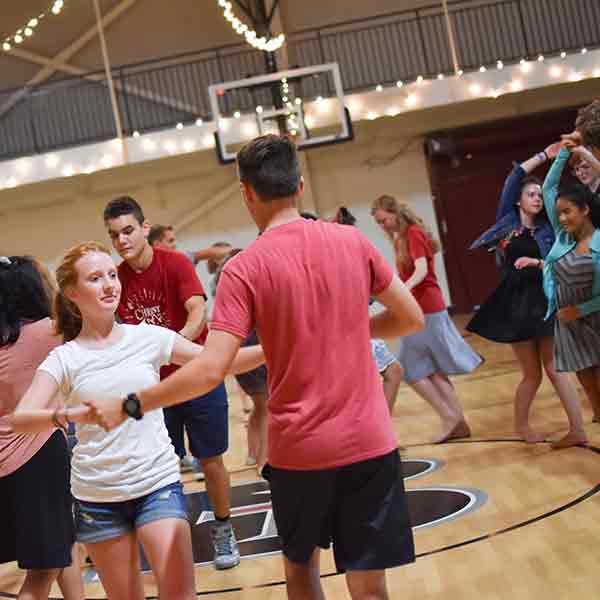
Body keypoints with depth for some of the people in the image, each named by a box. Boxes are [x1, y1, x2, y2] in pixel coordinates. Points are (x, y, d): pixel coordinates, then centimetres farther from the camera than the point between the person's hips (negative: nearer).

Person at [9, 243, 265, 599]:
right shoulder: (64, 359, -4)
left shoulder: (148, 337, -2)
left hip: (159, 483, 0)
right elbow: (21, 419, -16)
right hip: (97, 497, 1)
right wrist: (74, 415, -35)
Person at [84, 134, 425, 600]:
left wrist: (127, 406, -6)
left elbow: (209, 371, -17)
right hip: (368, 440, 2)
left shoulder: (244, 268, -10)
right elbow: (411, 318, 7)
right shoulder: (352, 241, 0)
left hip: (299, 449, -2)